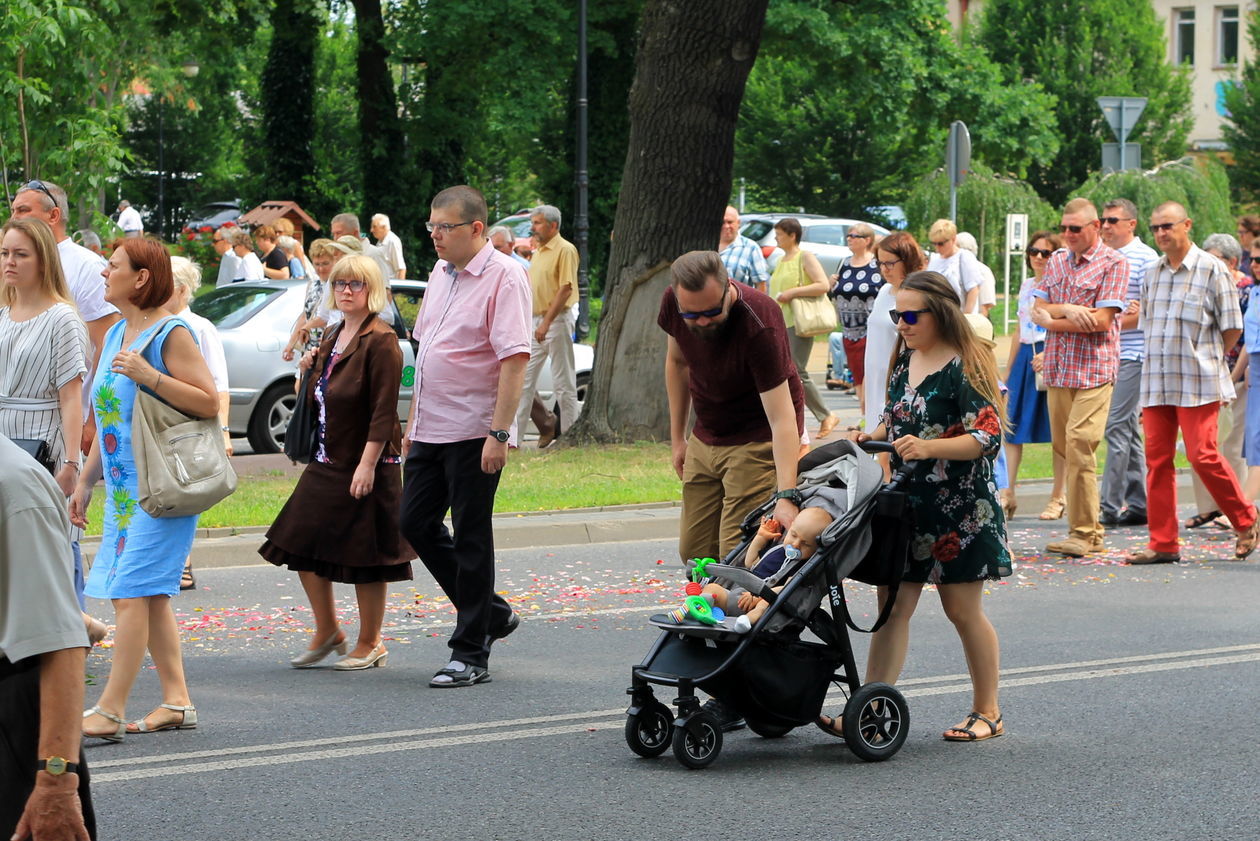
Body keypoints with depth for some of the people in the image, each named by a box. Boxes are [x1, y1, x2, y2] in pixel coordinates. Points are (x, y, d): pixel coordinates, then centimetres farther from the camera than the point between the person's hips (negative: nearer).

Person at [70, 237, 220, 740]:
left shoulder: (171, 334, -10)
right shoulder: (116, 335, 16)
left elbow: (209, 402, -16)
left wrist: (150, 376, -23)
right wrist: (86, 481, 21)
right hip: (124, 489, 9)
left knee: (131, 593, -11)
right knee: (150, 595, 9)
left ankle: (110, 711, -11)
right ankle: (176, 701, 14)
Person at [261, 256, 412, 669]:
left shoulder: (380, 341, -13)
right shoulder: (332, 337, 12)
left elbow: (383, 410, -18)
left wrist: (367, 465, -22)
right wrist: (310, 369, 4)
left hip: (365, 464, -8)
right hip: (326, 463, 9)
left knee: (365, 557, 1)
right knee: (301, 543, 8)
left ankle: (370, 643, 15)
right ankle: (327, 631, 23)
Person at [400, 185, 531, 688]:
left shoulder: (503, 277, -13)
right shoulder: (440, 274, 13)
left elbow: (515, 359, -18)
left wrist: (499, 433, -23)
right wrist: (413, 419, 18)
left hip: (474, 433, -8)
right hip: (431, 431, 8)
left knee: (471, 539, -2)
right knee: (416, 524, 9)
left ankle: (471, 655, 7)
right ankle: (492, 614, 24)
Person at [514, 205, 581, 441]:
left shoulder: (565, 250, -11)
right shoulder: (538, 252, 17)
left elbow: (566, 289, -18)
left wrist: (547, 322, -22)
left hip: (557, 320, -9)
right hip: (535, 321, 9)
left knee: (563, 382, -3)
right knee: (525, 379, 6)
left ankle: (569, 434, 2)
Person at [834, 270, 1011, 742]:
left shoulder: (965, 368, -13)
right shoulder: (906, 359, 10)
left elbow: (987, 437, -19)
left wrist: (928, 447, -29)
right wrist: (870, 438, 4)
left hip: (960, 508, -7)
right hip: (907, 501, 7)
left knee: (962, 610, 4)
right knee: (893, 605, 1)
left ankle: (987, 712, 19)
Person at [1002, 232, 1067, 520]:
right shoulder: (1026, 286, 16)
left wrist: (1049, 354, -25)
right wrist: (1008, 369, 21)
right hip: (1025, 358, 7)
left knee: (1056, 430, -1)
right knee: (1013, 426, -1)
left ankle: (1058, 497, 7)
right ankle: (1007, 494, 0)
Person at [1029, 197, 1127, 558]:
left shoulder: (1113, 263, -3)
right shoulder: (1057, 260, 16)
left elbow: (1101, 320, -12)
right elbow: (1039, 307, 8)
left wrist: (1051, 321, -5)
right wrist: (1068, 311, -12)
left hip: (1093, 369, -6)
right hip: (1057, 368, 6)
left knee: (1079, 445, -14)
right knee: (1063, 447, 5)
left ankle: (1082, 534, -11)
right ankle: (1091, 531, 11)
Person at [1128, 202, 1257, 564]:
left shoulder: (1211, 269, -5)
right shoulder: (1153, 273, 12)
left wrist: (1205, 358, 5)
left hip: (1198, 383, -6)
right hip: (1156, 382, 6)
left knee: (1202, 455, -10)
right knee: (1157, 459, 1)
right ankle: (1163, 543, 5)